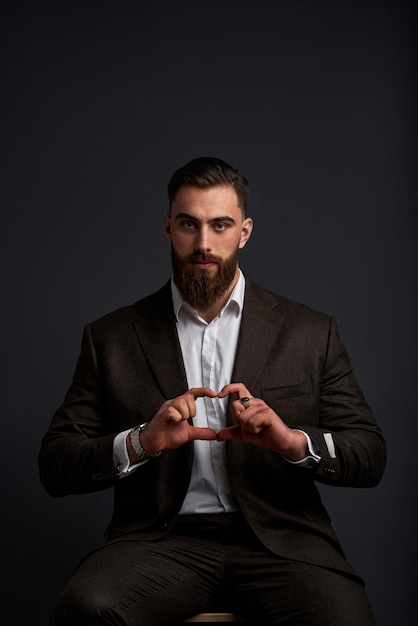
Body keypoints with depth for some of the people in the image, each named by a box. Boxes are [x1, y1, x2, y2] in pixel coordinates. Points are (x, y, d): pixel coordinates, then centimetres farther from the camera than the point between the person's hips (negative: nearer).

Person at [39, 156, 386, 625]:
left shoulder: (311, 333, 11)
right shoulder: (111, 337, 10)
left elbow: (371, 457, 7)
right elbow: (54, 467, 5)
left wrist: (295, 442, -14)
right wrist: (139, 443, -14)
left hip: (280, 539, 1)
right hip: (162, 539, 0)